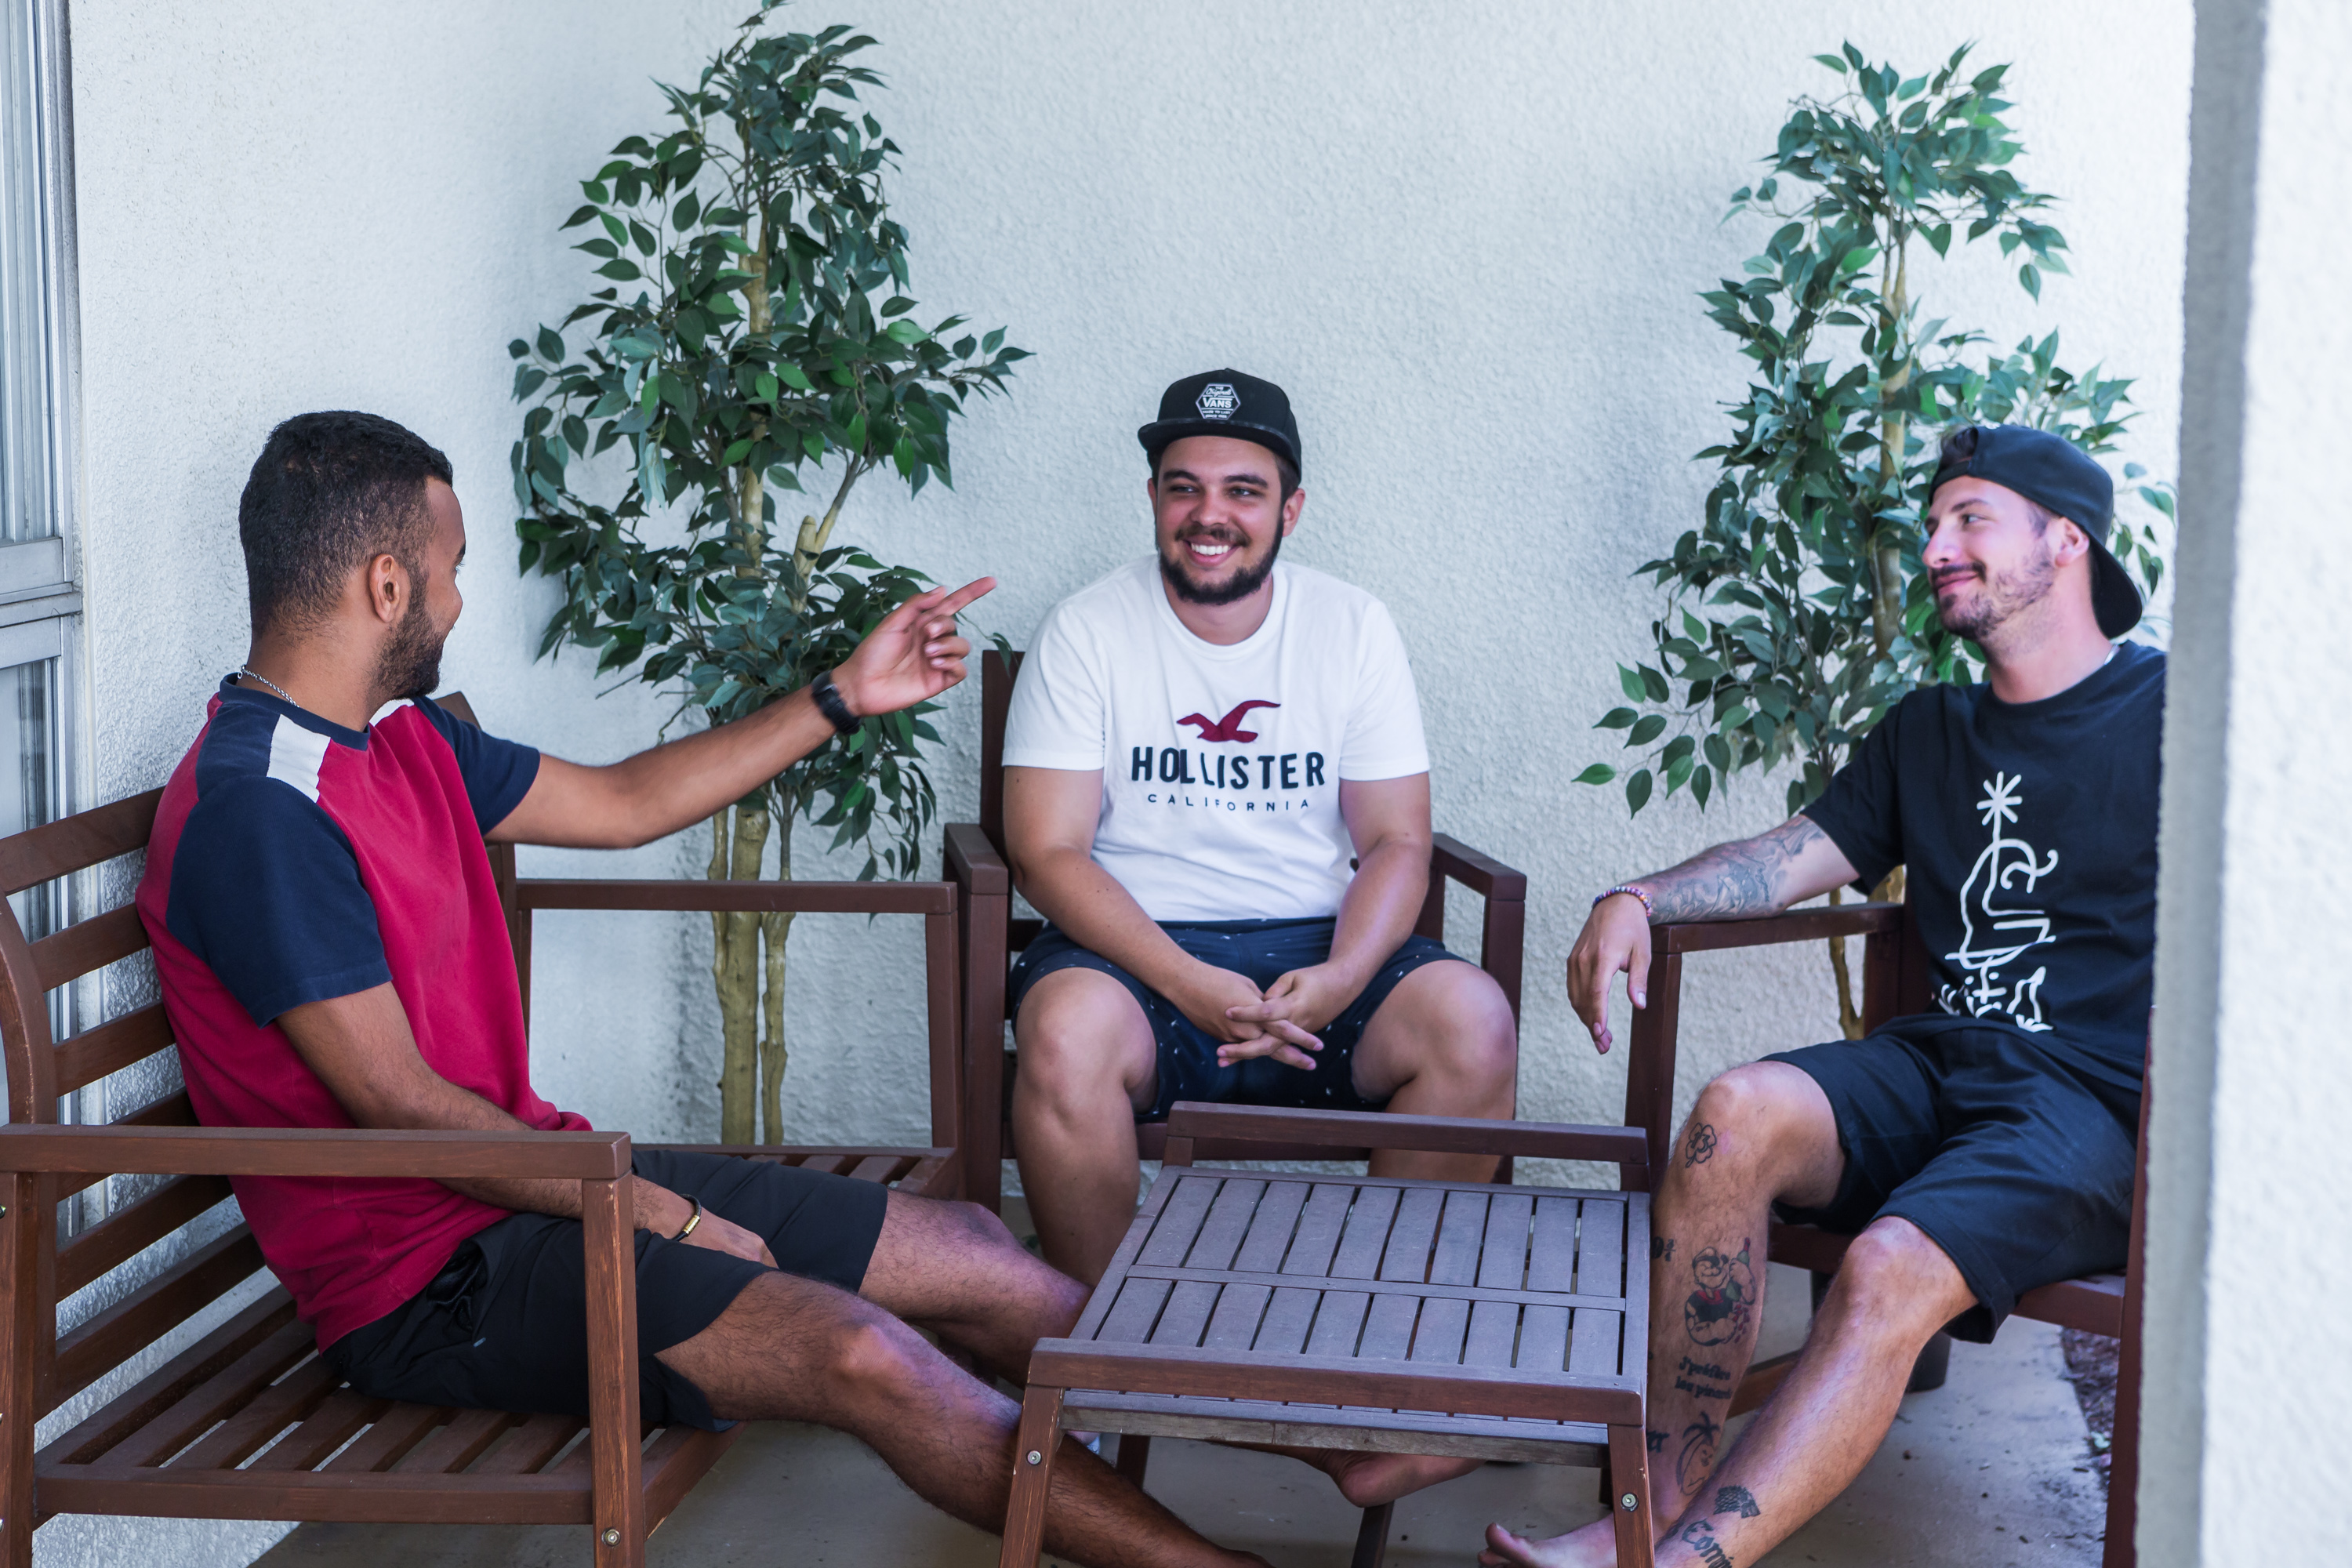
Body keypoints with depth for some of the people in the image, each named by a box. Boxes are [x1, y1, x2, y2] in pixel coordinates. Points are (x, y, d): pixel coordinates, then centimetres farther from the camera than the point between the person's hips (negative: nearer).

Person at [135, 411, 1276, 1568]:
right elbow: (396, 1102, -21)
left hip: (538, 1173, 10)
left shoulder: (404, 739, 10)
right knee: (859, 1352, -27)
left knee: (976, 1260, 5)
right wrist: (651, 1211, -14)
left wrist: (842, 699, 23)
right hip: (426, 1272, -10)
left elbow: (623, 803, 22)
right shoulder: (255, 804, -20)